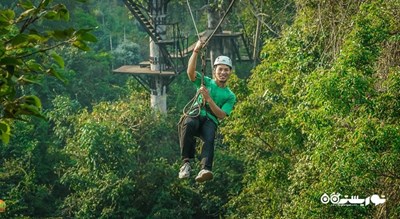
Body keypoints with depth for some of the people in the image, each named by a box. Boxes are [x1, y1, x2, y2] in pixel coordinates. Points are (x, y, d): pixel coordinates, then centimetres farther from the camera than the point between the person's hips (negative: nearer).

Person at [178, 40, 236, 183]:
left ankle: (205, 169, -56)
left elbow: (221, 115, -1)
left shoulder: (230, 96, 14)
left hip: (211, 121, 0)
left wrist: (208, 98, -13)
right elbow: (190, 71, -6)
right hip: (196, 115, 0)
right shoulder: (205, 82, 14)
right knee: (189, 124, -38)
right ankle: (186, 162, -38)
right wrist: (196, 51, -18)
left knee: (209, 139, -35)